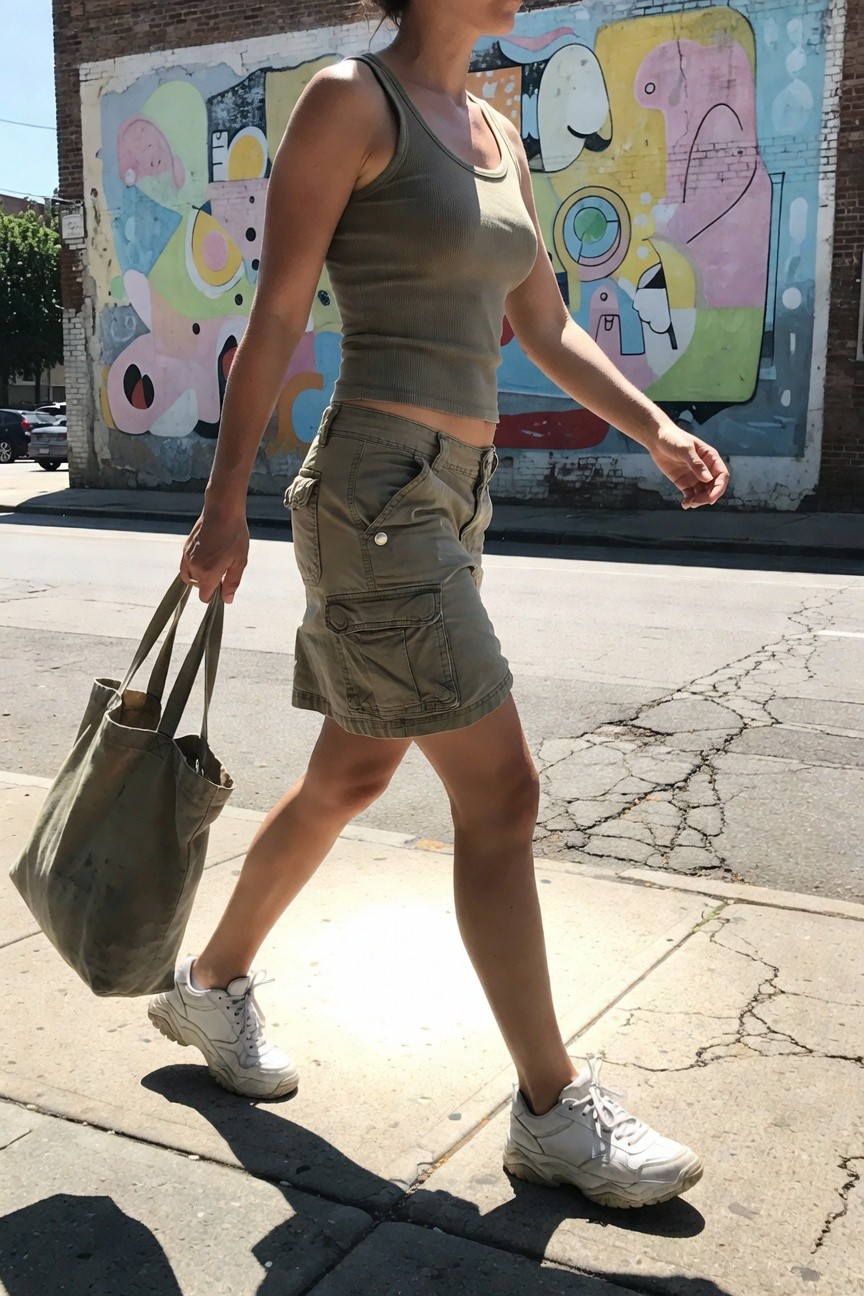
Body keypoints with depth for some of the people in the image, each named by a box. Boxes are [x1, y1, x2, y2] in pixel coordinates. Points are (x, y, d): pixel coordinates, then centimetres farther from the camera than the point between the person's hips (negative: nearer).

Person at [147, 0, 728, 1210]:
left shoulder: (495, 133, 18)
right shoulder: (348, 100, -5)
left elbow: (547, 329, 18)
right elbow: (275, 315, -8)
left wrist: (658, 430, 6)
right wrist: (224, 503, -9)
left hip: (454, 497, 9)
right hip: (377, 494, -9)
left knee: (352, 778, 16)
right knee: (501, 793, -7)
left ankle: (211, 988, 36)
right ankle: (555, 1110, 8)